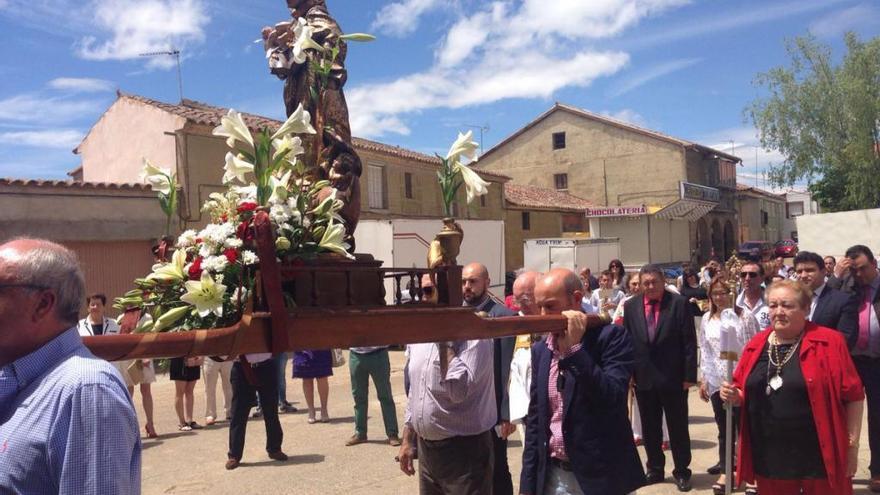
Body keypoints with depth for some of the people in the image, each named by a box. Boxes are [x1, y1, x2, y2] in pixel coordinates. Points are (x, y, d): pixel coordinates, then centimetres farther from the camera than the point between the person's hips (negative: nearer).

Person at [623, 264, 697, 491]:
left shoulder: (679, 303, -6)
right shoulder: (631, 306, 3)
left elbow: (689, 342, -7)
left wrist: (689, 375, -10)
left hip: (673, 377, -3)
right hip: (643, 377, 3)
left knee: (678, 428, 9)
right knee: (650, 428, 13)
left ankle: (682, 472, 24)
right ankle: (655, 470, 27)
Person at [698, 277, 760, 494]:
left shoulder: (745, 317, -7)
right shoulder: (706, 319, 6)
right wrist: (703, 379, 9)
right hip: (716, 380, 4)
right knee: (723, 428, 11)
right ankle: (726, 469, 22)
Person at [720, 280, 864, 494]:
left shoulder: (829, 342, -8)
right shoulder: (755, 345, 5)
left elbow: (853, 395, -7)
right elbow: (746, 394, 15)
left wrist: (852, 444, -6)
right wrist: (734, 395, -6)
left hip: (819, 457, -4)